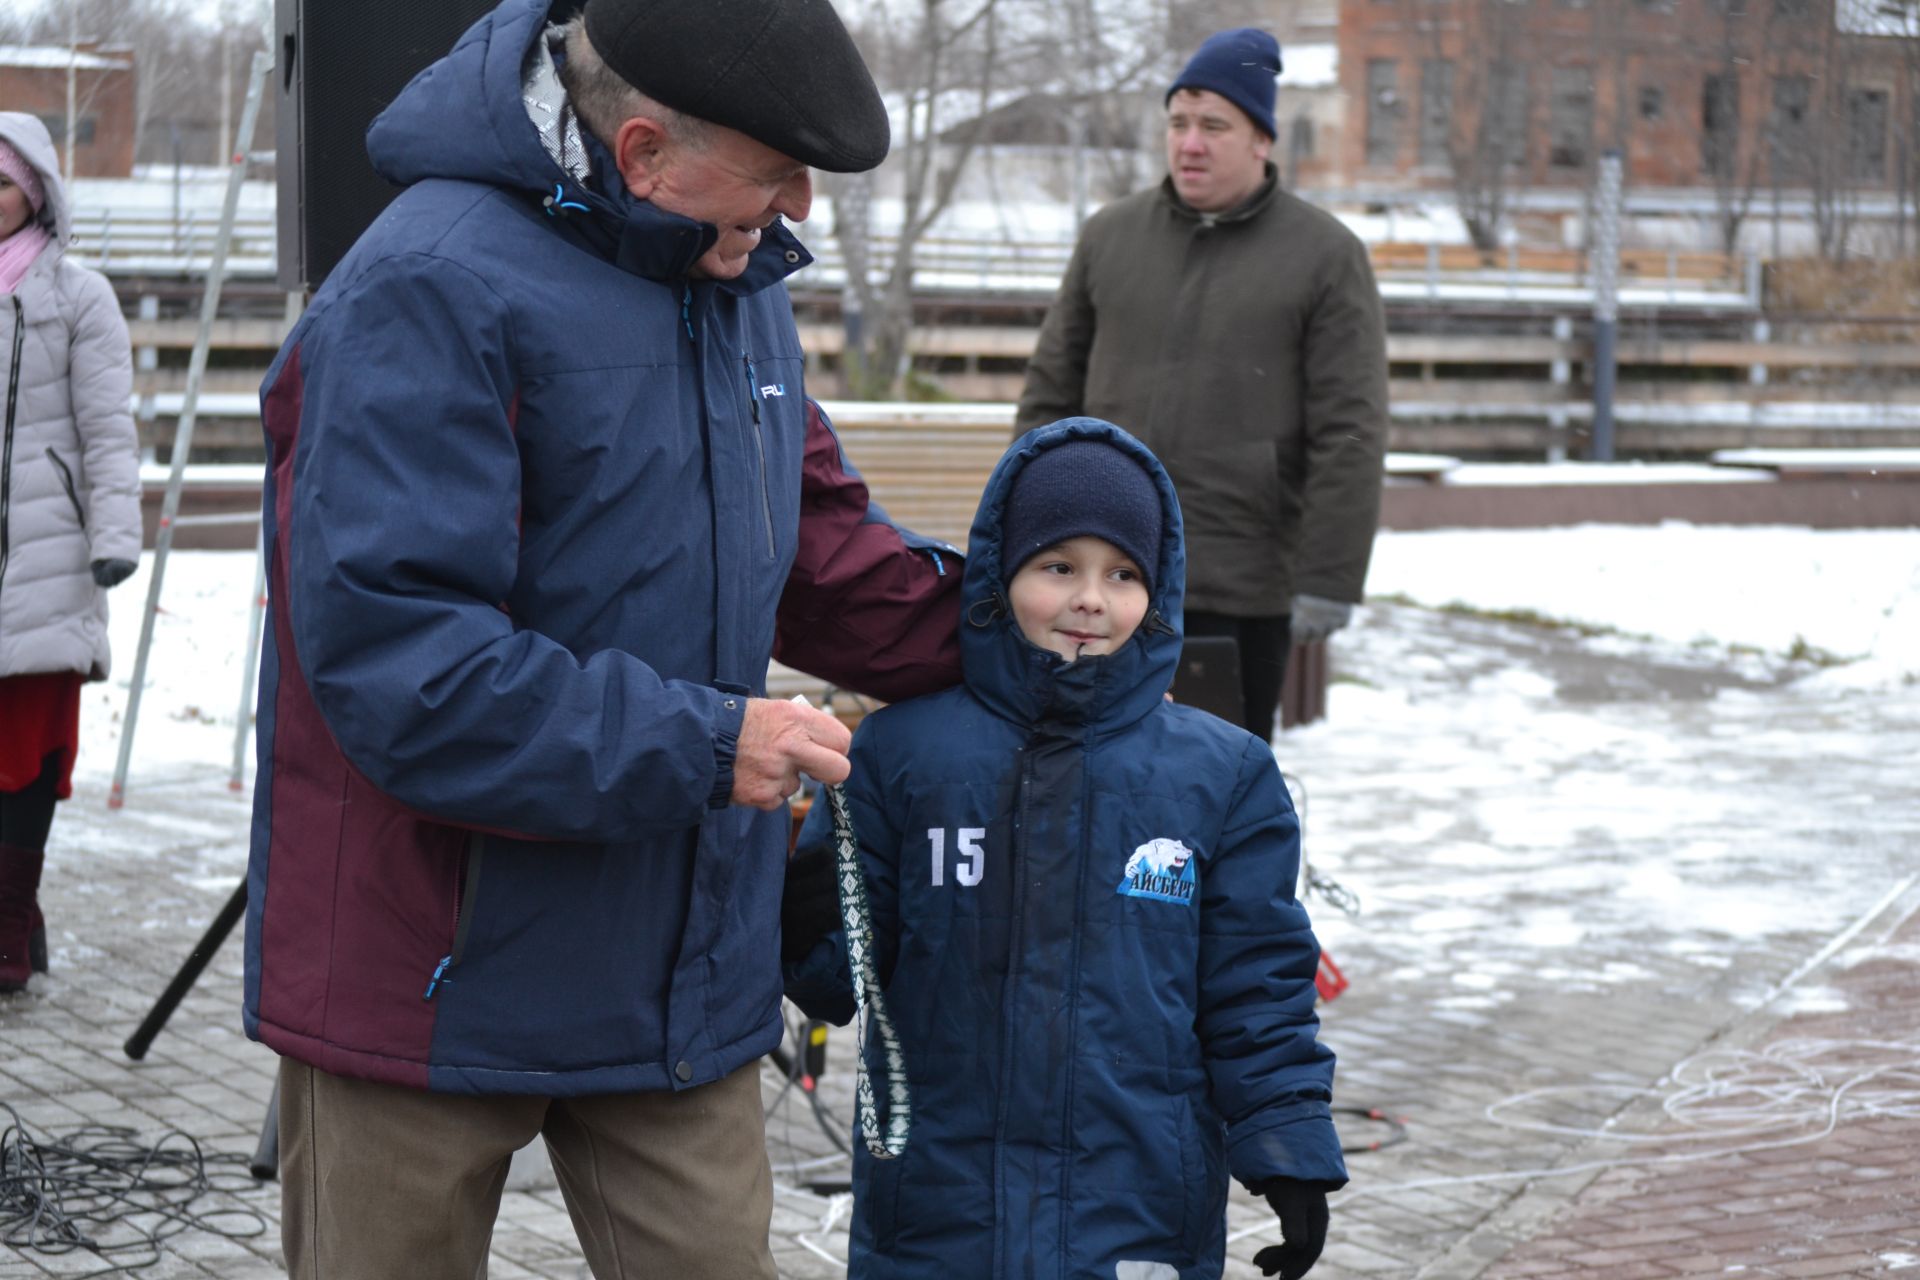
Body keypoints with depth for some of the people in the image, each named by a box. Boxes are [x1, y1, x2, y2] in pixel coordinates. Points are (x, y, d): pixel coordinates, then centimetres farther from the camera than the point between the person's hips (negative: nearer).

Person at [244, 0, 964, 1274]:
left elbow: (816, 544, 18)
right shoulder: (433, 294, -21)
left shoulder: (739, 283, 7)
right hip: (439, 975, -6)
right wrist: (694, 747, -25)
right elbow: (386, 649, -26)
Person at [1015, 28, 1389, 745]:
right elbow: (1050, 396, 13)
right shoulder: (1110, 236, 9)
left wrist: (1327, 581, -11)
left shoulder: (1325, 256, -2)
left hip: (1241, 592, -3)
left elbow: (1349, 436, -6)